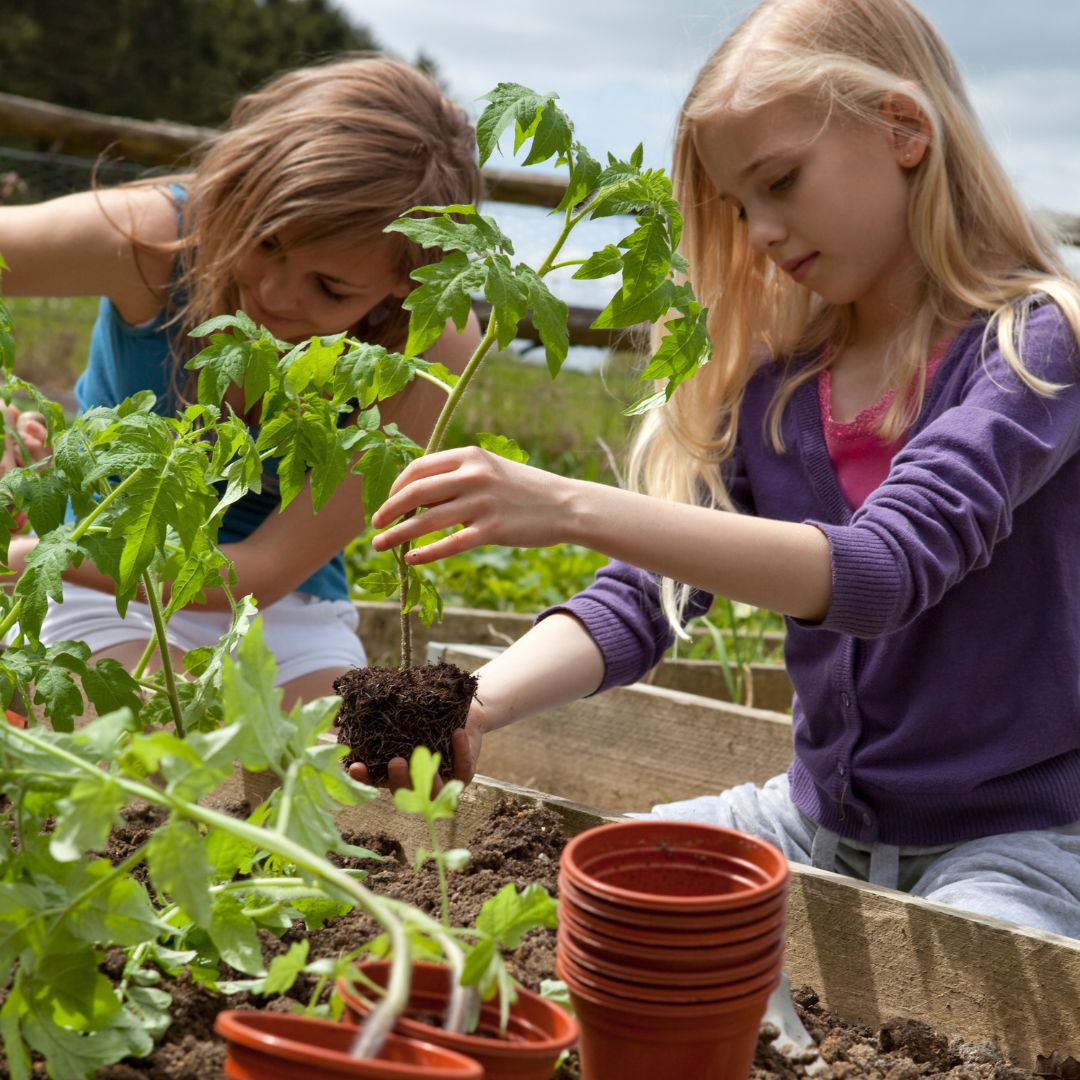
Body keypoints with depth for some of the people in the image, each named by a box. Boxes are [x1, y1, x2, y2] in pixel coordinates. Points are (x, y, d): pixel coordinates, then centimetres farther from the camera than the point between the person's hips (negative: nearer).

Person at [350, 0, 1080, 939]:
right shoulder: (774, 378, 4)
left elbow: (881, 572, -29)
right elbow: (642, 599, -5)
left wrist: (572, 508, -37)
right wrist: (477, 706, -24)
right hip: (818, 818, 5)